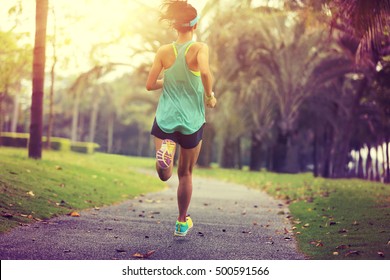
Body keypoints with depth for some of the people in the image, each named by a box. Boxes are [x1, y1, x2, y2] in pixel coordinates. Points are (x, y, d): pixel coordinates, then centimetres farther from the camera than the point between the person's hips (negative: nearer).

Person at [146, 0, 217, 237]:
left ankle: (165, 150, -39)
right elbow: (205, 72, -28)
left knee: (165, 175, -6)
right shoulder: (200, 48, -8)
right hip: (192, 121, -1)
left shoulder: (164, 51, 1)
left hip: (166, 118, 1)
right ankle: (182, 222, 27)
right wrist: (210, 96, -12)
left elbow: (150, 85, 0)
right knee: (186, 173, 17)